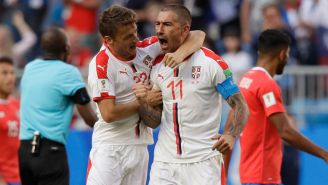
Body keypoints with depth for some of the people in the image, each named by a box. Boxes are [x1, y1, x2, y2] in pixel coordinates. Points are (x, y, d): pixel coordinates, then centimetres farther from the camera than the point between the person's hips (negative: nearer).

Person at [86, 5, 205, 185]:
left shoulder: (146, 49, 1)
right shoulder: (101, 65, -13)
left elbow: (197, 36, 3)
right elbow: (109, 114, -18)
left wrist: (180, 53, -19)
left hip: (140, 147, 5)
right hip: (109, 148, -5)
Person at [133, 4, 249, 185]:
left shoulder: (210, 62, -6)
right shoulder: (157, 67, 9)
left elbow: (241, 107, -7)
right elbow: (154, 122, 11)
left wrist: (231, 136, -25)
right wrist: (144, 103, -10)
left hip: (202, 162, -4)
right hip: (164, 161, 4)